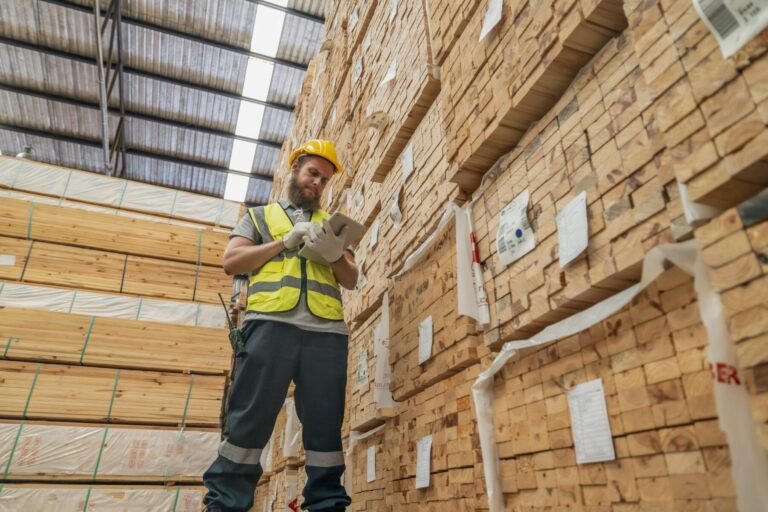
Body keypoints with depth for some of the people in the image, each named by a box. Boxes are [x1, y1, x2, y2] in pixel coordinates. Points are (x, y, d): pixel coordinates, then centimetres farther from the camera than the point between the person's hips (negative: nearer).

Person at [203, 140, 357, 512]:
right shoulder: (260, 215, 22)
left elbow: (352, 280, 19)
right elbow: (231, 262, 8)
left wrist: (334, 254, -4)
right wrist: (286, 241, -1)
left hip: (327, 330, 2)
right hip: (271, 324, -2)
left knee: (325, 425, 1)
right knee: (250, 419, -3)